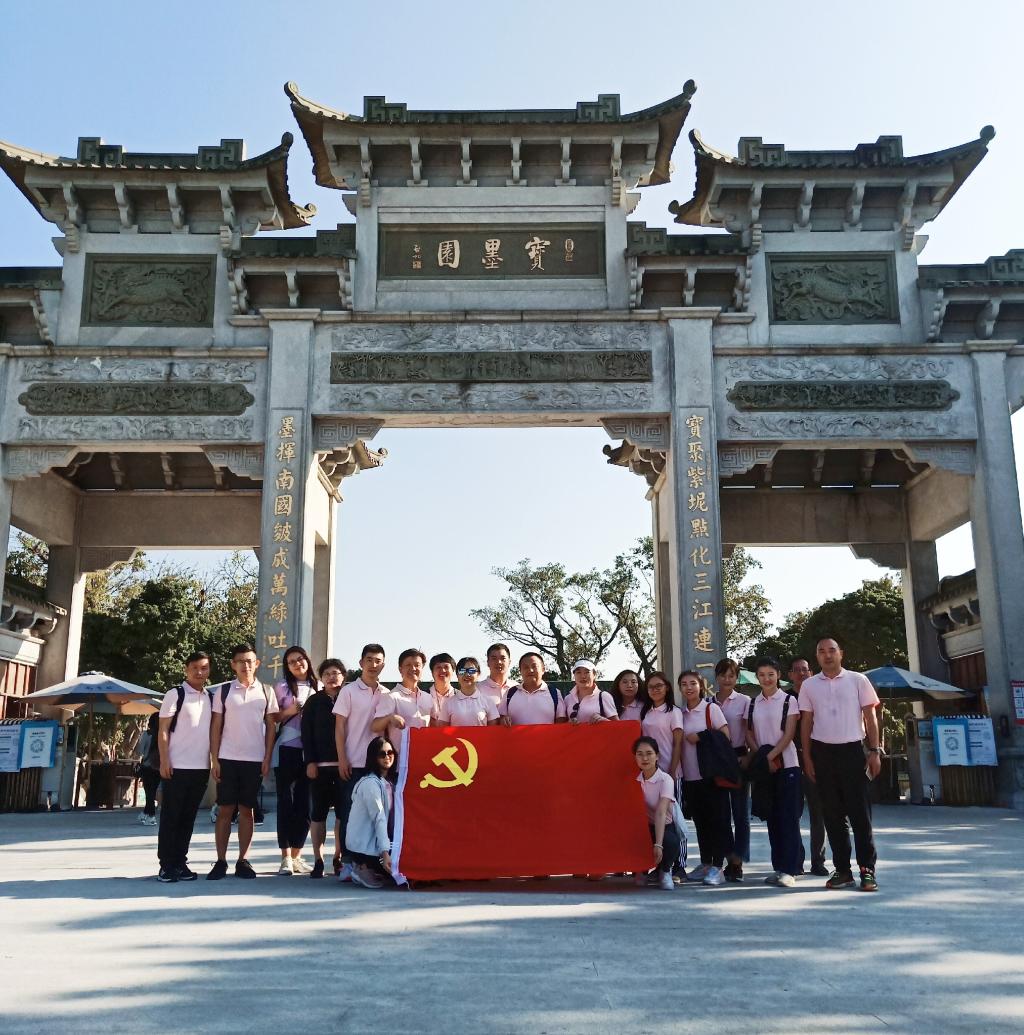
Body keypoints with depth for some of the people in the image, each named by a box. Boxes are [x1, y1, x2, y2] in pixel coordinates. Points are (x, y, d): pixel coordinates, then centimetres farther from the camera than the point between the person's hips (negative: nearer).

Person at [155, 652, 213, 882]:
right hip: (178, 767, -5)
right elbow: (163, 730, -6)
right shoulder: (175, 694, -4)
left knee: (188, 818, 10)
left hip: (201, 768, 5)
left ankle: (180, 862, 16)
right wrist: (164, 761, -13)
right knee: (170, 817, 2)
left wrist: (214, 760, 11)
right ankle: (166, 865, 7)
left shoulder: (210, 697, 12)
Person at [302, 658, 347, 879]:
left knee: (343, 810, 2)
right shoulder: (314, 702, 6)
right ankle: (318, 861, 8)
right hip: (320, 764, 0)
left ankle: (339, 858, 13)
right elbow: (306, 733, 3)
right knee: (319, 811, 3)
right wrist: (310, 761, -6)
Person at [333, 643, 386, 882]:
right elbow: (339, 726, -1)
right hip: (354, 763, -3)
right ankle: (347, 861, 7)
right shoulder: (349, 691, 1)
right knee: (350, 812, 0)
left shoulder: (386, 694, 10)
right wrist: (342, 758, -8)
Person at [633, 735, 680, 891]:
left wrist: (658, 844, -40)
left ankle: (665, 871, 0)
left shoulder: (665, 780, -19)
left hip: (665, 827, -3)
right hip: (645, 827, 4)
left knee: (671, 842, -36)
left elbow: (661, 813, -31)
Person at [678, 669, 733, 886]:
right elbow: (679, 744, 14)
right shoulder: (680, 713, 10)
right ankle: (705, 864, 19)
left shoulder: (711, 708, -3)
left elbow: (725, 736, -8)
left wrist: (700, 738, -12)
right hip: (690, 776, 5)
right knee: (700, 820, 10)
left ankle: (717, 867, 1)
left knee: (717, 818, -3)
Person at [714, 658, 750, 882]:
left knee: (740, 811, -1)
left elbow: (749, 733, -2)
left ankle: (737, 862, 3)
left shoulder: (744, 702, 0)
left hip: (738, 758, -3)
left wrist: (747, 758, -12)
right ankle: (730, 859, 14)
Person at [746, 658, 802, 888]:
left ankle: (789, 869, -4)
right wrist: (761, 757, -9)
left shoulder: (789, 701, -1)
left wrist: (771, 756, -17)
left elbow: (789, 734, -8)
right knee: (772, 817, 7)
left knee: (788, 817, -5)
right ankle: (779, 866, 14)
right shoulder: (752, 704, 10)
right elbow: (749, 735, 7)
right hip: (763, 767, 4)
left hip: (787, 765, -4)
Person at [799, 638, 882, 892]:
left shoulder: (858, 680, 2)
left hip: (852, 750, -2)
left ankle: (867, 869, 2)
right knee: (832, 813, 5)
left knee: (860, 811, -3)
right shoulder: (809, 685, 7)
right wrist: (807, 758, 5)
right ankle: (842, 870, 12)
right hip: (823, 752, 2)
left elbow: (870, 716, 3)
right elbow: (806, 723, 10)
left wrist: (874, 751, -4)